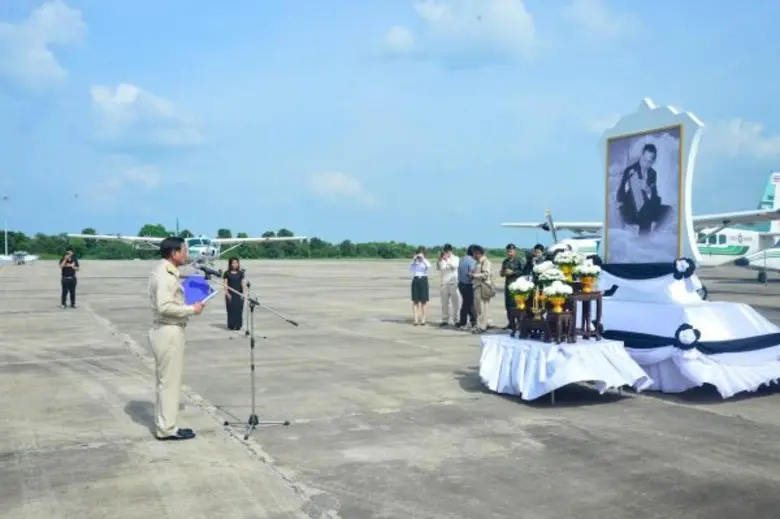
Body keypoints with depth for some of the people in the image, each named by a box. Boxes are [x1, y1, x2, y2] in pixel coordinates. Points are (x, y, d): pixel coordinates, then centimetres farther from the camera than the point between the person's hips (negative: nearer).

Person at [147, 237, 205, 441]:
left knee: (165, 380, 16)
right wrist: (191, 309, -18)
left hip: (165, 331, 11)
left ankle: (163, 425, 25)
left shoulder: (166, 271, 12)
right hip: (169, 332, -11)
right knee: (170, 381, -2)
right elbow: (164, 307, -27)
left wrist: (189, 305, 8)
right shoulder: (165, 275, -19)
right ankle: (167, 429, 6)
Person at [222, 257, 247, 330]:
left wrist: (244, 293, -2)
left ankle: (238, 325, 5)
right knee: (231, 310, -2)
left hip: (239, 294, 2)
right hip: (230, 295, -2)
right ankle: (231, 325, 4)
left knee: (239, 310, -1)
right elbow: (225, 284, 0)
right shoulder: (227, 273, 2)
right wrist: (227, 293, -8)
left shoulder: (240, 273, 7)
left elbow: (243, 283, 6)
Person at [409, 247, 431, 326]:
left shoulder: (426, 262, 5)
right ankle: (416, 319, 2)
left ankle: (423, 319, 7)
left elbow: (429, 266, -17)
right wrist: (413, 260, -11)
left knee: (424, 301, 2)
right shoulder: (414, 262, 9)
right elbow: (410, 269, -7)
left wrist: (423, 259, -15)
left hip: (423, 280, -1)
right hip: (415, 280, 1)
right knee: (415, 301, 0)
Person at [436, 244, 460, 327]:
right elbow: (438, 268, -5)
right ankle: (445, 320, 9)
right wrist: (439, 260, -21)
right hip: (444, 284, 3)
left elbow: (455, 265, -19)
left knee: (455, 303, -2)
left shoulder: (456, 258, 2)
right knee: (444, 303, 4)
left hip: (454, 283, -3)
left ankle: (455, 320, 2)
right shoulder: (442, 260, 10)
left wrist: (447, 260, -35)